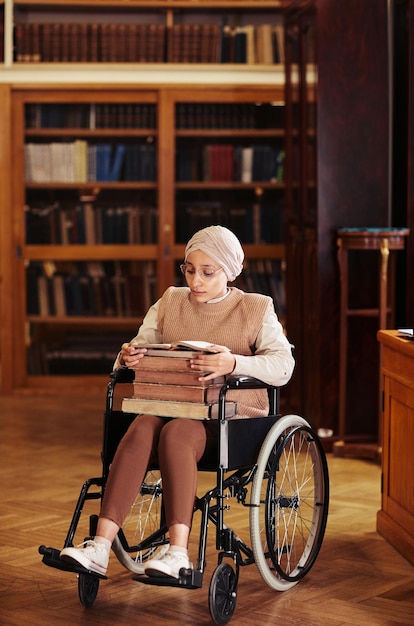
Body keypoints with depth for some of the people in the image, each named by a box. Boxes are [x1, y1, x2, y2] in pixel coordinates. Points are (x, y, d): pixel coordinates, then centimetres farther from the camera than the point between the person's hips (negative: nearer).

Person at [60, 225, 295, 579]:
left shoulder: (257, 309, 5)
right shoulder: (169, 303, 16)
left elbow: (283, 366, -9)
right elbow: (140, 349, 14)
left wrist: (234, 363, -28)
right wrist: (128, 357, -12)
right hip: (171, 406, 3)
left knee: (175, 434, -35)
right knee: (141, 429, -32)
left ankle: (179, 554, -44)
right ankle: (100, 547, -40)